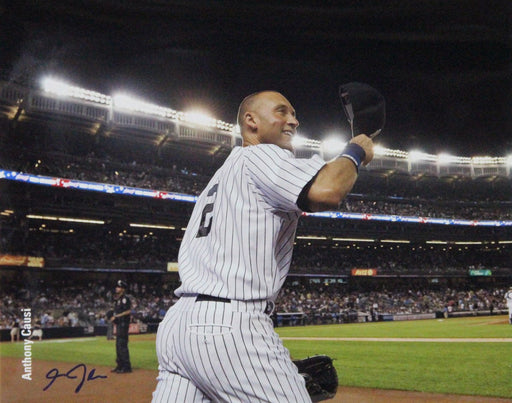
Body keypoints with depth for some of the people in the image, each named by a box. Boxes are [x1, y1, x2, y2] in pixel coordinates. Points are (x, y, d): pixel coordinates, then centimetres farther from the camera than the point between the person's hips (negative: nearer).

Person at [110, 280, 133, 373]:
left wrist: (117, 316, -17)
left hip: (124, 323, -10)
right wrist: (113, 317, 10)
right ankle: (120, 365, 22)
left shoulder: (125, 298, -11)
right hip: (119, 324, 10)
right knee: (118, 345, 14)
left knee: (122, 344, -12)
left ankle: (126, 366, -9)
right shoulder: (117, 299, 19)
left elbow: (128, 311, -19)